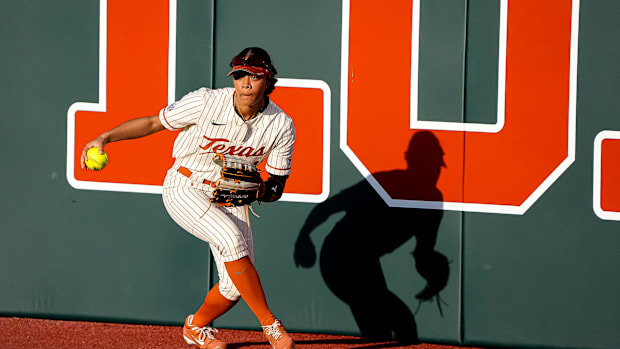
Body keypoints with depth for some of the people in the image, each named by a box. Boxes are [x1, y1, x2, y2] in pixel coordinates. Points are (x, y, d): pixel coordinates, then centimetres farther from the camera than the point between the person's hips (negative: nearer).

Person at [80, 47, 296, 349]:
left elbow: (276, 188, -4)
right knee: (232, 238, -30)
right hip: (185, 188, -4)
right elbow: (153, 123, -8)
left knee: (236, 286, -5)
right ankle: (270, 325, -20)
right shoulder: (206, 103, -20)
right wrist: (105, 137, -18)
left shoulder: (281, 126, -12)